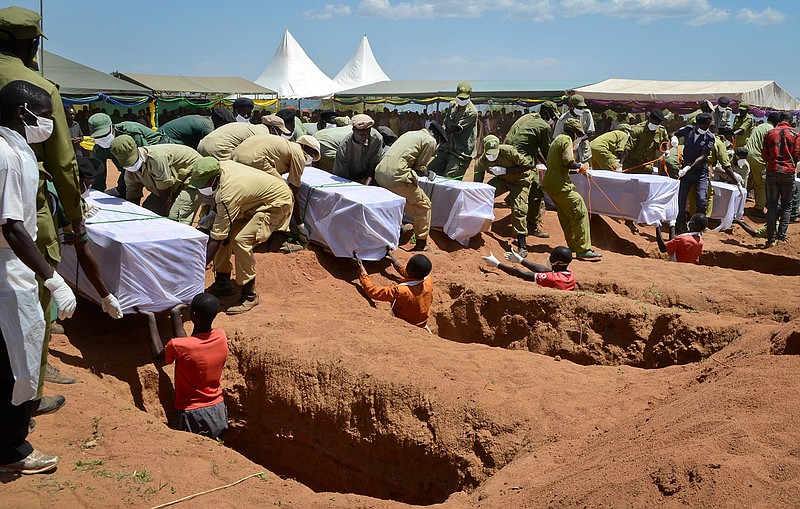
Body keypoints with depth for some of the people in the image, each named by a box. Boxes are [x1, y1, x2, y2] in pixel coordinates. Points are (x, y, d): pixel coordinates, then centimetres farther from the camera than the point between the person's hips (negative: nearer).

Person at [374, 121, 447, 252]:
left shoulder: (410, 134, 25)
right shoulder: (431, 141, 2)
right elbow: (420, 169, 1)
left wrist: (425, 170, 28)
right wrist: (427, 172, 22)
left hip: (380, 173, 8)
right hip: (396, 177, -8)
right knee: (424, 204, 5)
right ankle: (421, 244, 8)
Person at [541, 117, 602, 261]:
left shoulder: (557, 139, 22)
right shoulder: (567, 139, -9)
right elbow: (568, 162, -20)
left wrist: (578, 170, 20)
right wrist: (581, 166, -1)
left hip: (550, 183, 11)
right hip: (560, 185, -11)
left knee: (565, 216, 19)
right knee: (580, 213, -9)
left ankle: (573, 246, 28)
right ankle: (583, 250, -12)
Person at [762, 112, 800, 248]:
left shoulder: (770, 133, 6)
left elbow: (764, 154, 4)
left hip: (772, 171, 2)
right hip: (788, 172, -1)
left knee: (772, 205, 6)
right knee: (786, 205, 9)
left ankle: (771, 238, 0)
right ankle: (781, 236, -2)